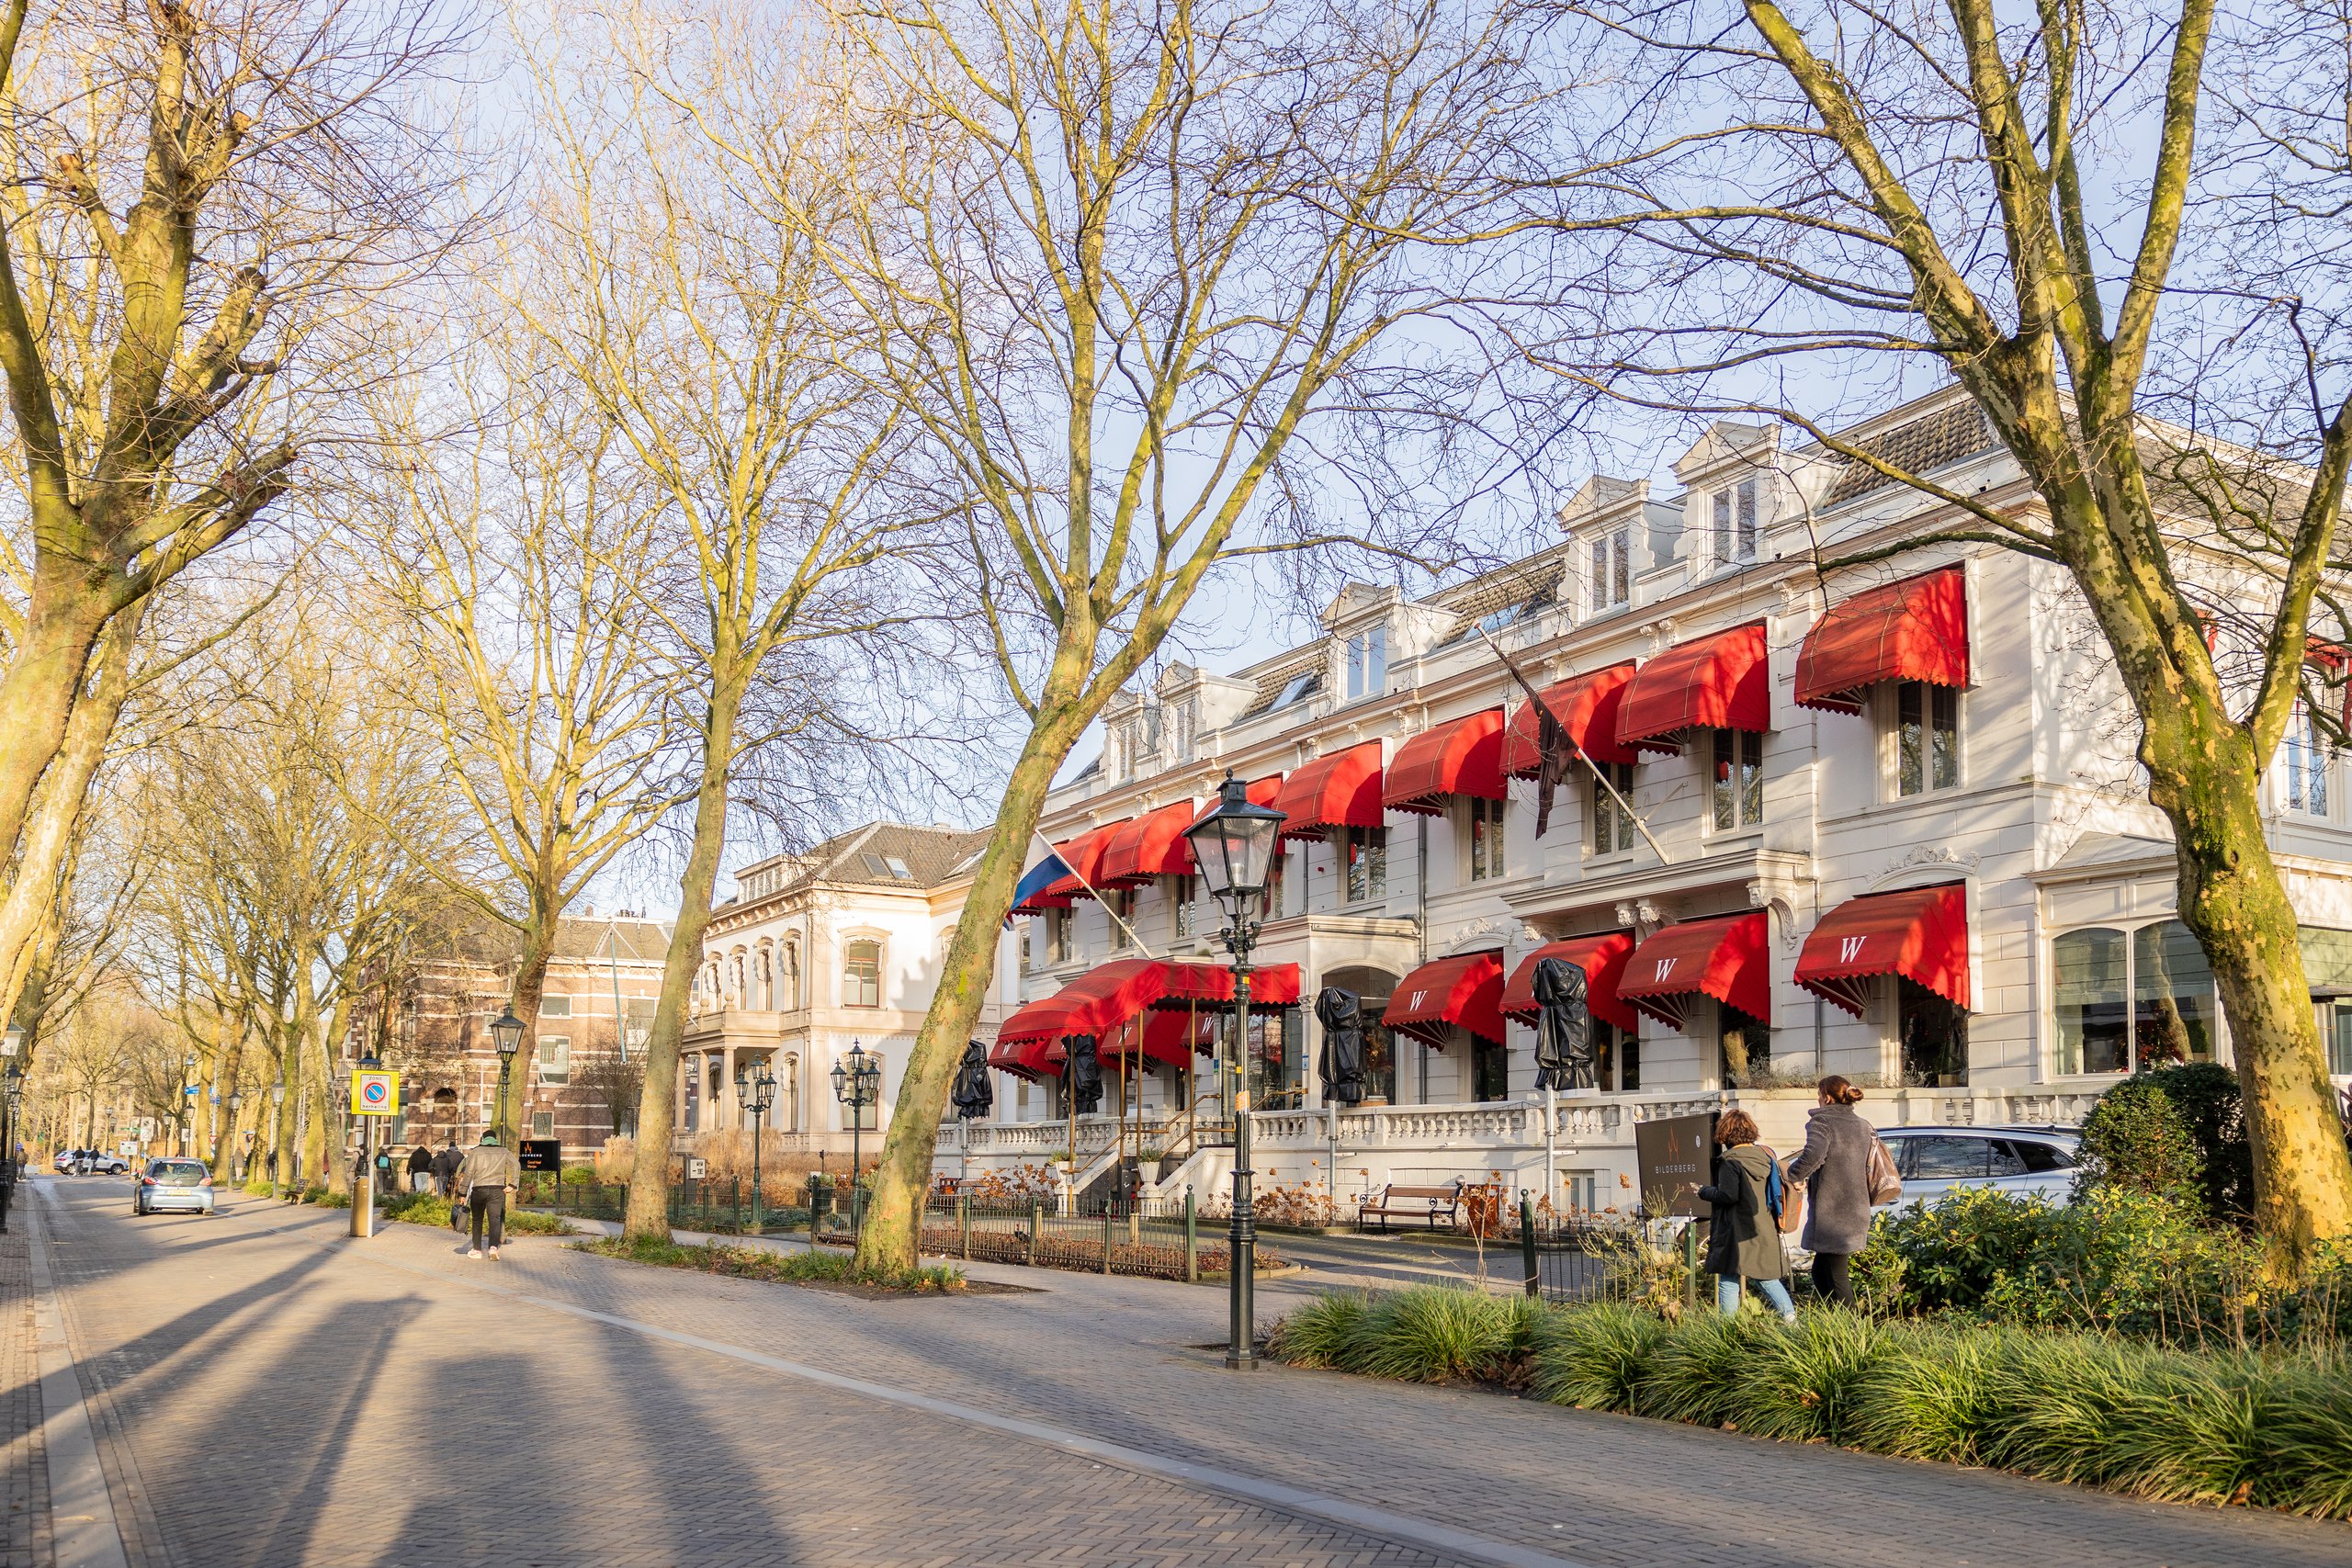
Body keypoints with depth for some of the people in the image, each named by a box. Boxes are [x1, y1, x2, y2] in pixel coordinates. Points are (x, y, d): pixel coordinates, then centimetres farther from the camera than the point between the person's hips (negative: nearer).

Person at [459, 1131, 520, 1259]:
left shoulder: (475, 1151, 3)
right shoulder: (504, 1151, 10)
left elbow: (468, 1172, -3)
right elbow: (516, 1166, -2)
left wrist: (463, 1193, -2)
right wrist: (512, 1185, -3)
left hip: (478, 1190, 0)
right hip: (497, 1190, 1)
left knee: (477, 1220, 14)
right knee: (494, 1219, -4)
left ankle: (477, 1250, 19)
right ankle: (493, 1246, -26)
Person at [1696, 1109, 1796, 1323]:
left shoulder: (1731, 1161, -16)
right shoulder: (1764, 1155, 6)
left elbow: (1728, 1195, -20)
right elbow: (1773, 1190, 14)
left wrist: (1704, 1192, -4)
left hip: (1737, 1232, -7)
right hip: (1764, 1229, 7)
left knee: (1728, 1278, 1)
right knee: (1765, 1276, 16)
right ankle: (1789, 1315, 9)